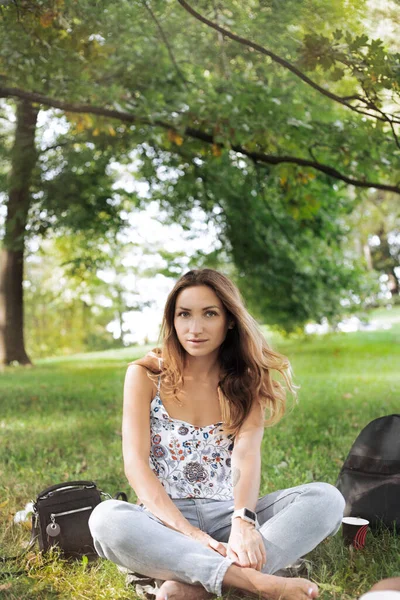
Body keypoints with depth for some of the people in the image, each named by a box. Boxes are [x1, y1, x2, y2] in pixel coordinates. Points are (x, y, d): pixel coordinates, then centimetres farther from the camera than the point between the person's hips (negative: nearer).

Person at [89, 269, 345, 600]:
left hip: (227, 514, 2)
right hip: (167, 517, -2)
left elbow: (247, 454, -14)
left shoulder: (245, 381, 3)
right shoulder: (145, 376, -2)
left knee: (326, 498, -22)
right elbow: (136, 464, -12)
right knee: (106, 519, -34)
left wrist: (243, 523, -35)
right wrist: (191, 535, -27)